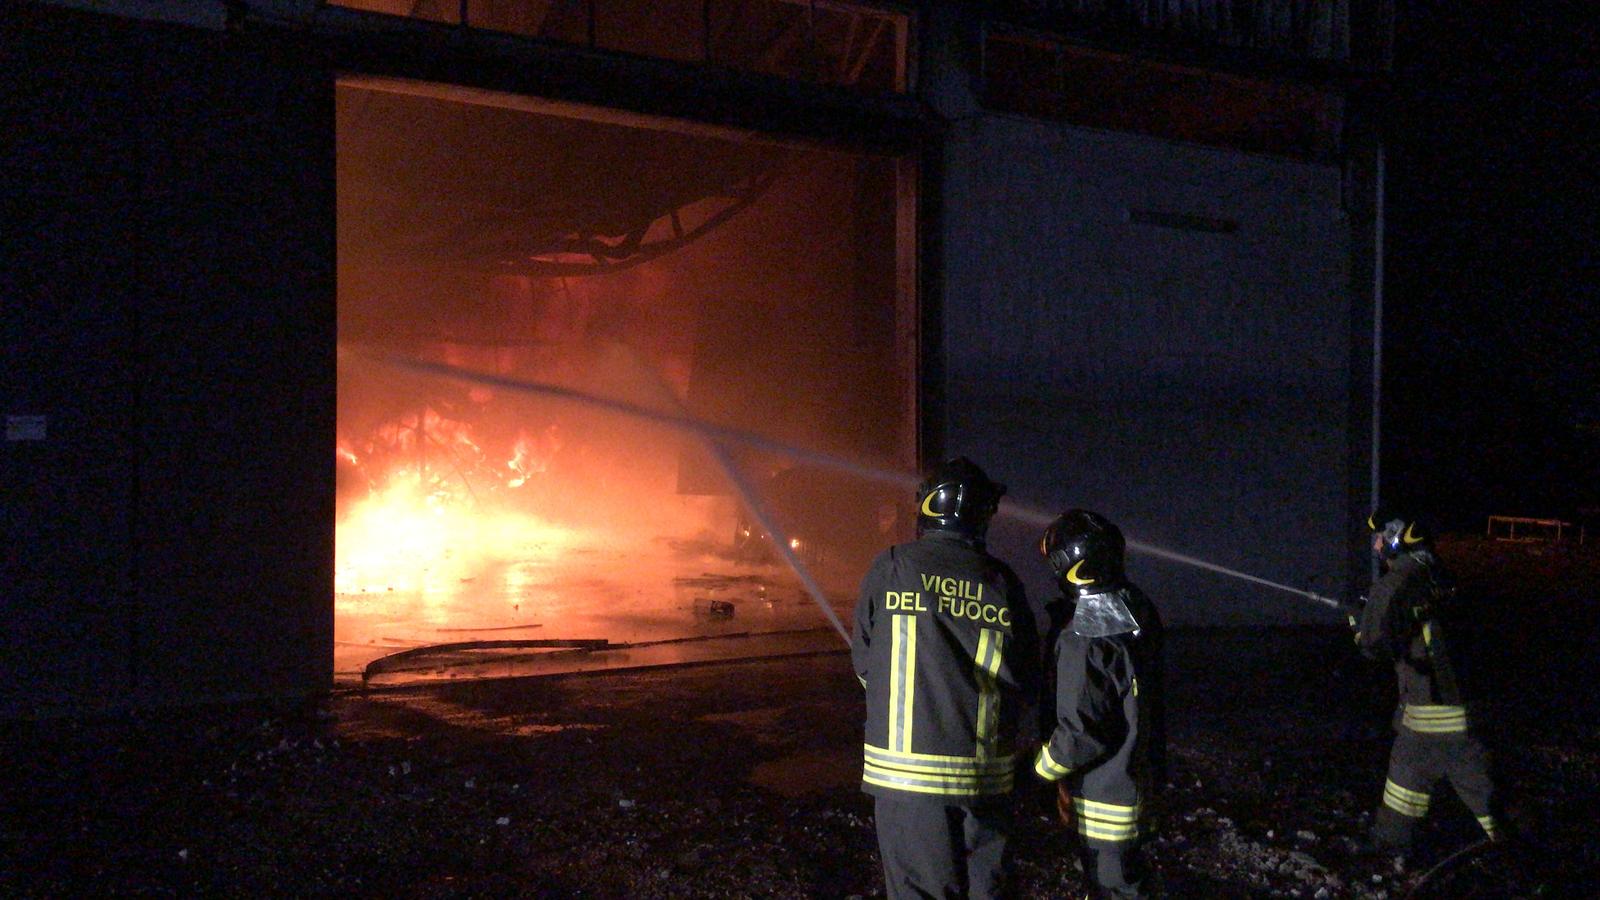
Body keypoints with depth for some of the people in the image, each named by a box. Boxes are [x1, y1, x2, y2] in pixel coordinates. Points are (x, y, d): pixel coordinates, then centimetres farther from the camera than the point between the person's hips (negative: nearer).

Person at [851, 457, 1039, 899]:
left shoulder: (892, 567, -7)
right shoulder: (1004, 582, -1)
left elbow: (863, 661, 1)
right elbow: (1026, 679, 5)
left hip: (908, 767, -2)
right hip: (986, 774, 3)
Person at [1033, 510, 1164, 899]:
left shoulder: (1082, 640, -28)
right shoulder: (1137, 609, -1)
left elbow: (1081, 732, -24)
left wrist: (1045, 766, -7)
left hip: (1103, 789, -9)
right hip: (1137, 774, 9)